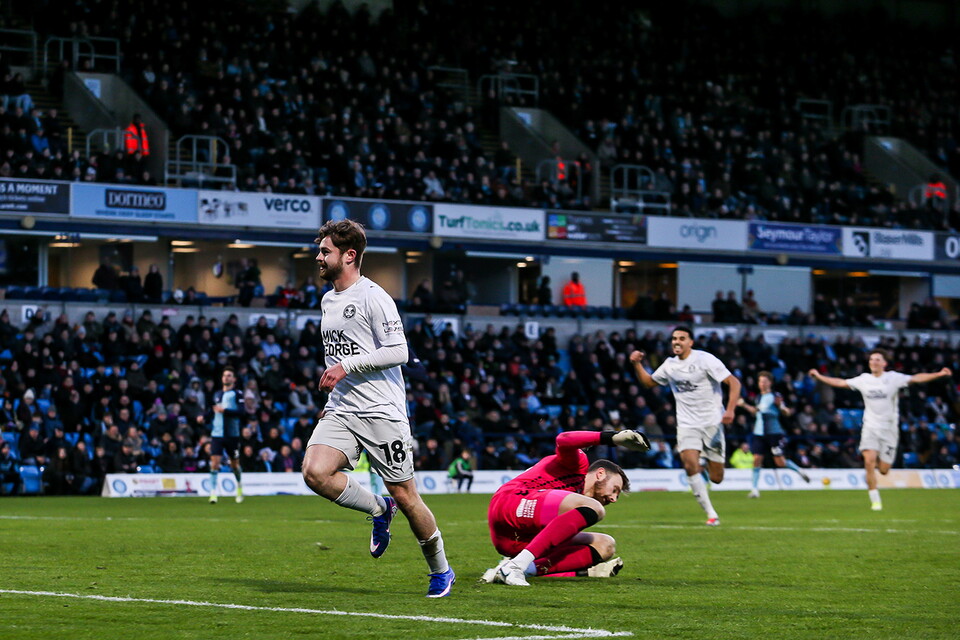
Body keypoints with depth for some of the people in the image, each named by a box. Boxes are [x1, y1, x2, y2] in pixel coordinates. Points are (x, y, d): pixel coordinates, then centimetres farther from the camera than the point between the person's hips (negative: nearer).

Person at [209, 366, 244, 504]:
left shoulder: (237, 394, -3)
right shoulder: (217, 395, 14)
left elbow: (241, 412, -16)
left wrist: (224, 410, -23)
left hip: (232, 435, -3)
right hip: (217, 434, 3)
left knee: (235, 464, 10)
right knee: (214, 462, -13)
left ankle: (239, 487, 36)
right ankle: (213, 492, -15)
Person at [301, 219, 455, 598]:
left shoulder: (373, 297, -9)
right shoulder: (328, 301, 16)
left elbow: (398, 352, -16)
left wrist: (346, 366, -17)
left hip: (381, 411, -7)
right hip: (342, 411, 7)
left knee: (404, 496, -2)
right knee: (315, 472, -20)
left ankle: (441, 571, 17)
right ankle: (378, 510, 5)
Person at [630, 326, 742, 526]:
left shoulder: (705, 359, -9)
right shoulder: (670, 365, 7)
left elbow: (733, 382, -12)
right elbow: (648, 382, 24)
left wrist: (730, 410, -25)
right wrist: (637, 364, 6)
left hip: (712, 423, -3)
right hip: (687, 425, 3)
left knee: (716, 478, -1)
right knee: (690, 465, -21)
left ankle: (704, 464, 39)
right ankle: (711, 514, -11)